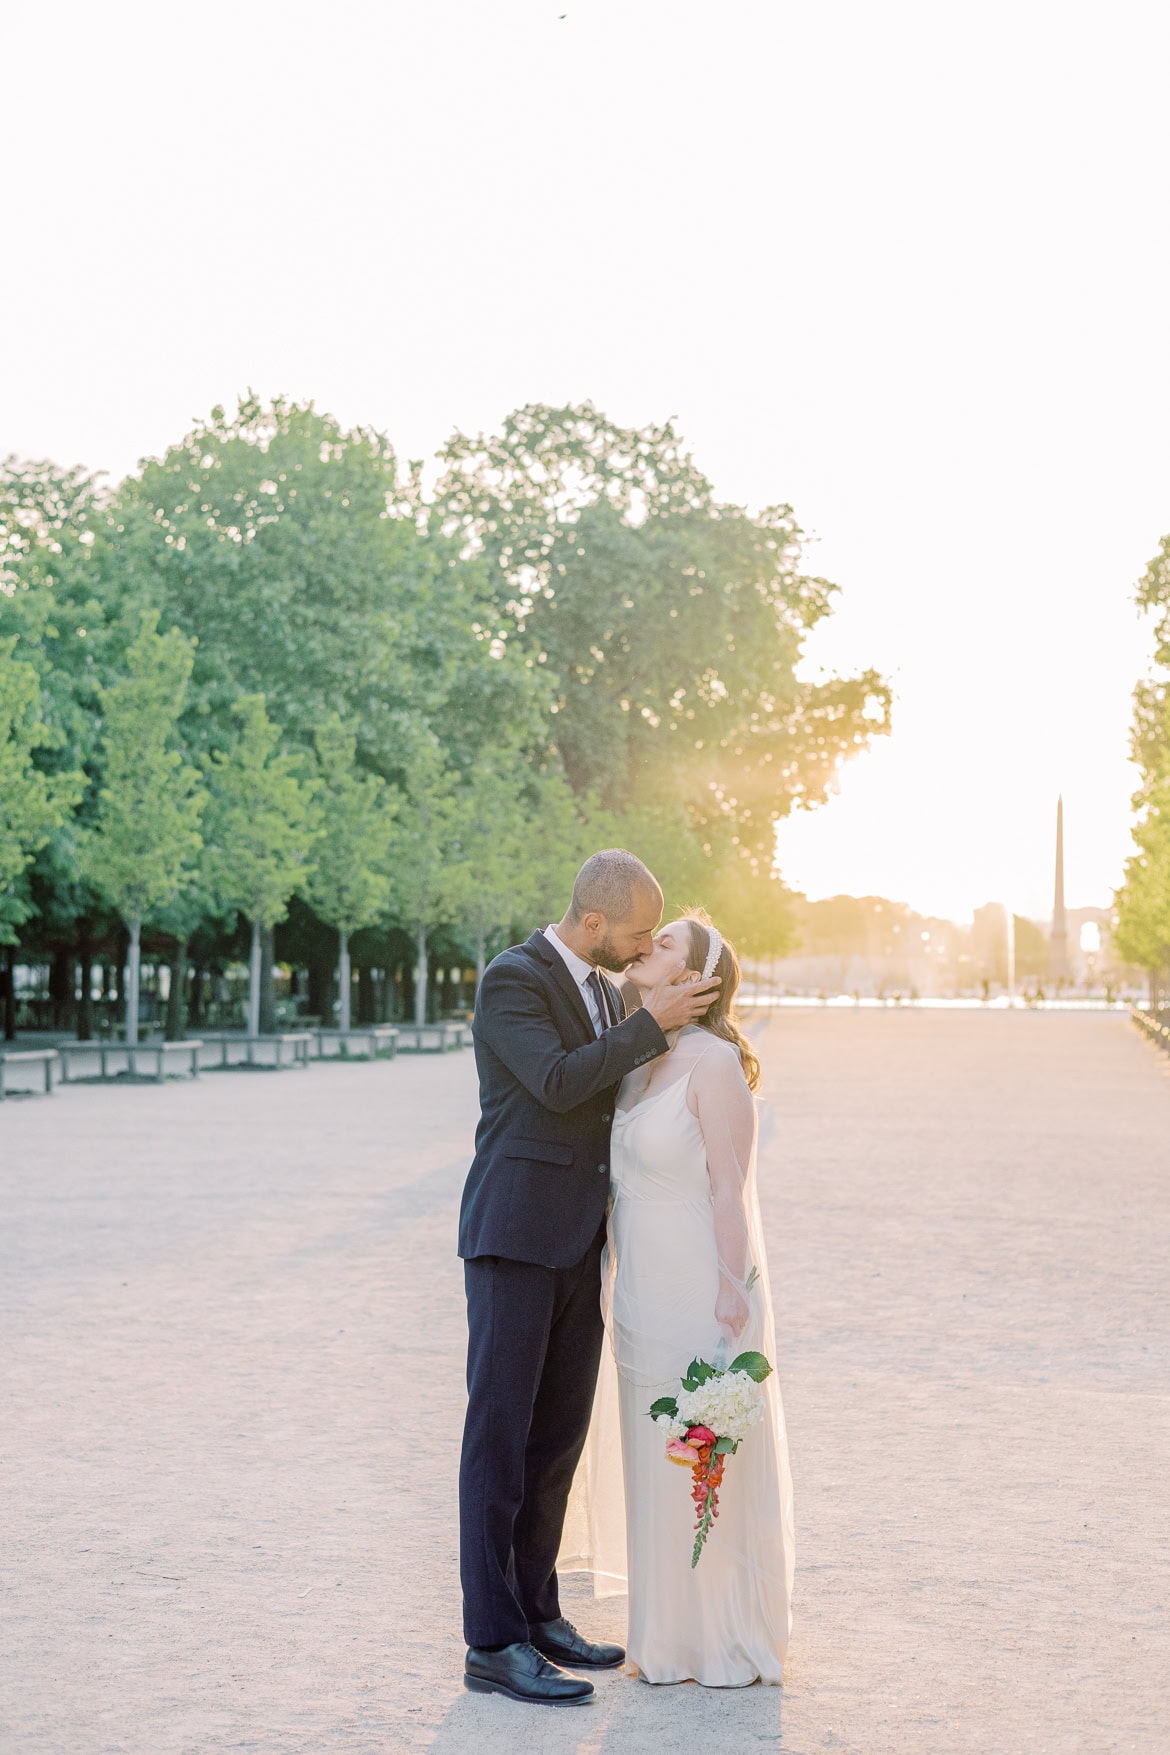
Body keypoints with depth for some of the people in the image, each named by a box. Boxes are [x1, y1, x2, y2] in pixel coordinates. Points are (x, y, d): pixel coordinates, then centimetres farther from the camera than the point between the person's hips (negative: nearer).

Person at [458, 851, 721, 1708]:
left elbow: (632, 1091, 19)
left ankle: (536, 1612, 21)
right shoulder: (512, 978, -11)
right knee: (500, 1437, -4)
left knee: (560, 1436, 11)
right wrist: (652, 1021, -18)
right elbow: (559, 1083, -21)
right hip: (515, 1236, -8)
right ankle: (493, 1645, -1)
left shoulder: (607, 989, 14)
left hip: (580, 1242, 8)